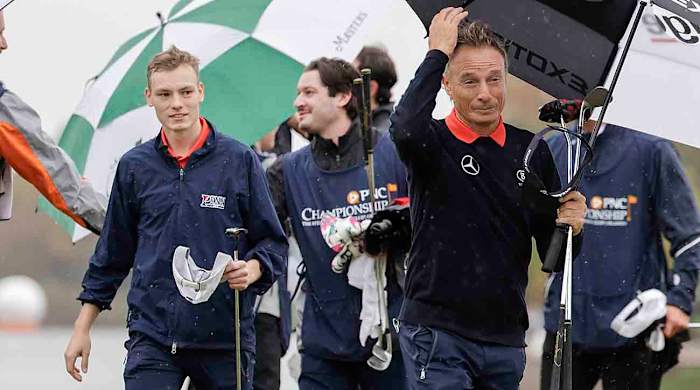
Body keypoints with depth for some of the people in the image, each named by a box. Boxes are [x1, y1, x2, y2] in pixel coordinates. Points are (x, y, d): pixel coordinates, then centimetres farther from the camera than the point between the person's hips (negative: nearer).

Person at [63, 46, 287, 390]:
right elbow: (112, 253, 16)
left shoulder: (239, 160, 2)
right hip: (151, 335, 1)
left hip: (225, 337, 0)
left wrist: (251, 271, -16)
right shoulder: (134, 166, 8)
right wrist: (82, 329, 15)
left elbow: (272, 243, 6)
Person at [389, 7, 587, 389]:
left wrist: (571, 227, -10)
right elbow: (406, 128, -31)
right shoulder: (434, 141, -3)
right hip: (436, 331, -5)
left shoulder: (531, 152, 9)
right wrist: (437, 53, -19)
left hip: (505, 339, 5)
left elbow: (553, 254, 14)